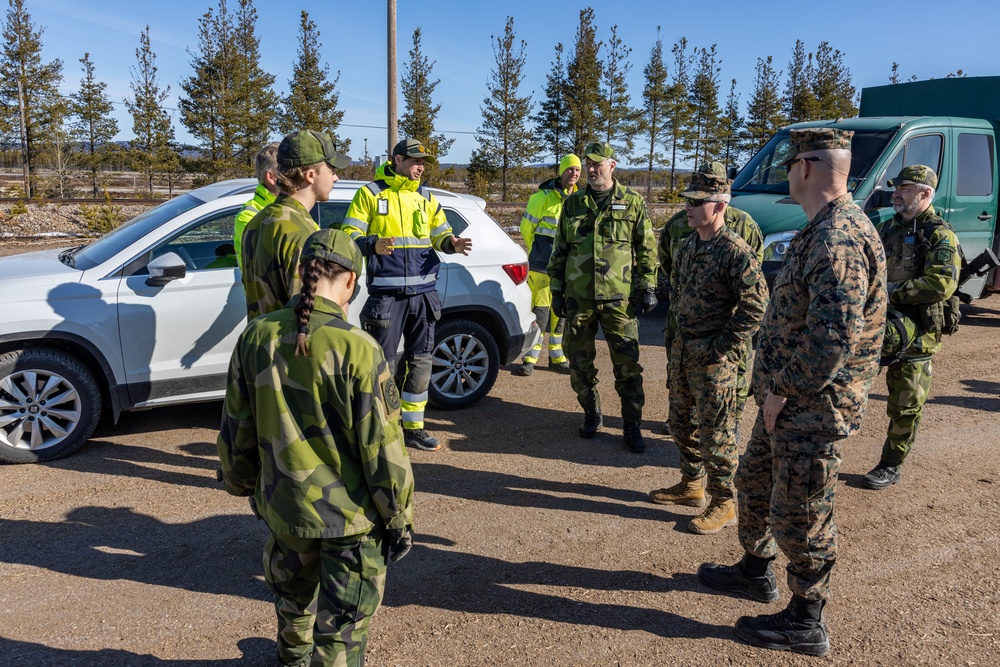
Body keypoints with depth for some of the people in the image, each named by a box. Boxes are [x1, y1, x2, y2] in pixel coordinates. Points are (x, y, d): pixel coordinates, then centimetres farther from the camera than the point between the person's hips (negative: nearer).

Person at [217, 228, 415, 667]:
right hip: (350, 515, -5)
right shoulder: (357, 349, -23)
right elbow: (382, 448, -17)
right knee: (342, 632, 11)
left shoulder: (257, 337, -8)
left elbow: (236, 429, 4)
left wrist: (242, 484, 21)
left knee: (292, 593, 32)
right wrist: (399, 516, -4)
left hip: (282, 506, 6)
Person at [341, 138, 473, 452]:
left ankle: (413, 427, 21)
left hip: (423, 292, 5)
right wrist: (373, 245, -24)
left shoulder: (426, 197, 15)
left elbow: (440, 234, 15)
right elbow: (349, 236, -4)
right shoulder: (370, 193, 0)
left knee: (421, 360, 9)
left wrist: (452, 243, -9)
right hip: (386, 293, -5)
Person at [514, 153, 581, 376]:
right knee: (540, 311, -6)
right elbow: (526, 227, 2)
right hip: (542, 265, -4)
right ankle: (530, 358, 3)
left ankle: (557, 358, 22)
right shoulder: (543, 197, -5)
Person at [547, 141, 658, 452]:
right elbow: (559, 251, 10)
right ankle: (592, 415, 29)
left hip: (618, 298, -2)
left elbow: (647, 248, 4)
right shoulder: (573, 203, 7)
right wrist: (557, 290, 6)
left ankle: (632, 426, 12)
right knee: (579, 362, 10)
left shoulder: (632, 202, 1)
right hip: (578, 297, 3)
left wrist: (647, 288, -2)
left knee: (627, 364, 0)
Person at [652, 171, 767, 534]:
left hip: (714, 357, -9)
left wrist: (721, 345, -18)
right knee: (682, 423, 19)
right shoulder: (688, 246, 9)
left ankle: (724, 503, 14)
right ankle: (691, 484, 37)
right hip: (682, 350, 9)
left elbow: (755, 306, -20)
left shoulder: (735, 251, -17)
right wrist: (677, 333, 13)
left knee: (715, 433, 0)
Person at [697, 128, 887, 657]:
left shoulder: (838, 239, -24)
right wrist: (776, 388, 14)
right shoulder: (824, 230, 12)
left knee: (799, 514, 3)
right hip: (789, 400, 10)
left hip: (813, 409, -10)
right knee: (755, 482, 24)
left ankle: (805, 623, 20)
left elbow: (834, 338, -31)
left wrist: (782, 391, -20)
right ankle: (756, 571, 44)